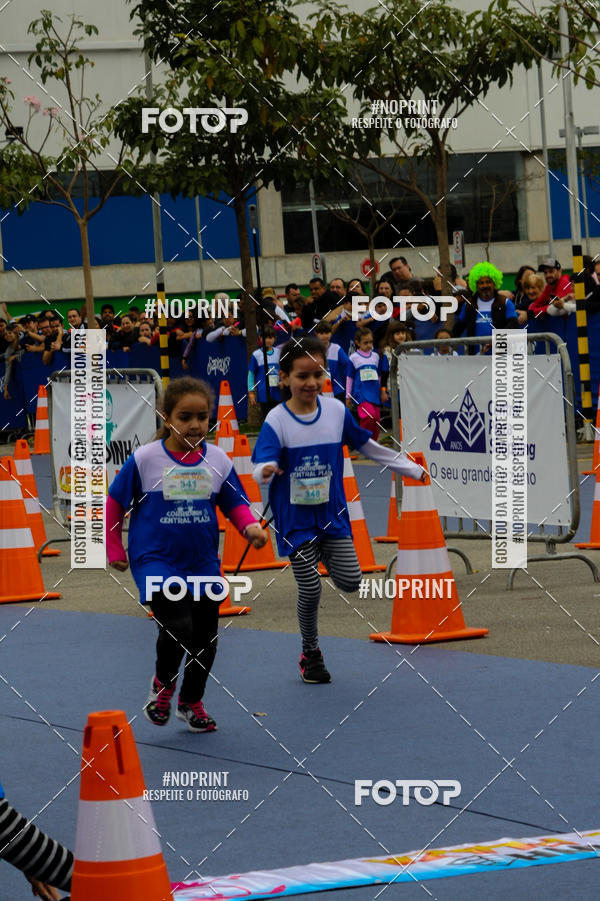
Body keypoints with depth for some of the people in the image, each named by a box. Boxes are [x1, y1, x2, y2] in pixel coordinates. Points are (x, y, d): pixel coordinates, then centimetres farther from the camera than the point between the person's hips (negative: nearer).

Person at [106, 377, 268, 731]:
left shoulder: (218, 459, 0)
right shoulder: (145, 459, -8)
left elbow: (235, 503, 8)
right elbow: (114, 503, 2)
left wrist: (251, 527, -12)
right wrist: (114, 549, 5)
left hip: (203, 564, 4)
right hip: (156, 562, -4)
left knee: (205, 637, 11)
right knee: (178, 627, -21)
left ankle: (192, 702, 35)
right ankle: (163, 684, 10)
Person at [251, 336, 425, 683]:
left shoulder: (336, 411, -1)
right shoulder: (276, 420, -12)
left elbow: (366, 446, 13)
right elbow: (263, 465, -22)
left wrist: (411, 468, 18)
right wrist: (265, 472, -48)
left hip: (333, 513, 3)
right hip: (296, 518, -3)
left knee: (351, 582, -8)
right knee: (310, 590, -4)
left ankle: (325, 555, 26)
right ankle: (311, 653, 19)